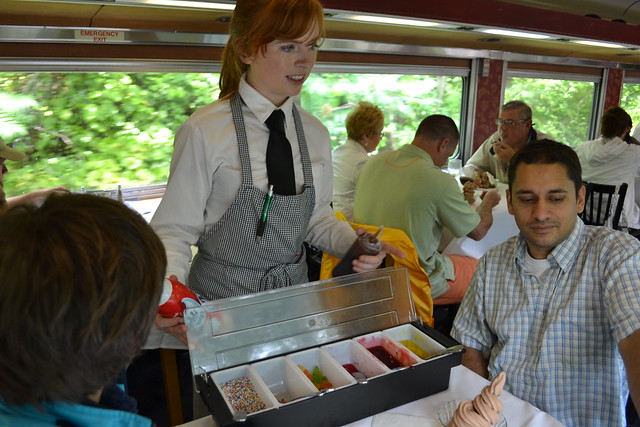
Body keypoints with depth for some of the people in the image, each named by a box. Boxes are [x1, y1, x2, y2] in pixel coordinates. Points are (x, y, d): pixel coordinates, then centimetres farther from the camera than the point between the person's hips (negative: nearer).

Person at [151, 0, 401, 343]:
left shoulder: (315, 134, 0)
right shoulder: (203, 131, -15)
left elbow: (318, 217, 6)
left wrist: (354, 244, -13)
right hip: (222, 298, -4)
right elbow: (176, 228, -12)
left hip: (294, 293, 5)